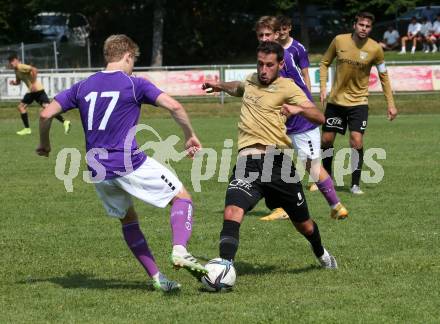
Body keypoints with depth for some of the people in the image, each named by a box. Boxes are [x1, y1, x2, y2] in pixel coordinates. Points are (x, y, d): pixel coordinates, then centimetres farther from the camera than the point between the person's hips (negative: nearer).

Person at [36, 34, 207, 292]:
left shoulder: (83, 87, 11)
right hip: (131, 164, -5)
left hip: (98, 171, 5)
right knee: (182, 197, 8)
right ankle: (180, 250, -18)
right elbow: (173, 106, -12)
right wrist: (190, 136, 1)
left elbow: (46, 114, 9)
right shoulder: (134, 84, -2)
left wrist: (44, 144, 26)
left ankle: (157, 278, 15)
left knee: (128, 218, 23)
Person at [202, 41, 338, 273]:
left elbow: (319, 117, -15)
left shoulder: (286, 87, -2)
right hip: (247, 162, 3)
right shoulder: (251, 80, 15)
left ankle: (321, 254, 46)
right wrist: (221, 86, 31)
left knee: (304, 226, 14)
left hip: (278, 161, -3)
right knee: (232, 214, -26)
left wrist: (298, 109, -32)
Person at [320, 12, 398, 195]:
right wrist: (323, 87, -5)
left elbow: (383, 76, 1)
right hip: (336, 99, 2)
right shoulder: (339, 41, -8)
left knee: (356, 141, -14)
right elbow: (325, 63, 6)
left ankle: (355, 185, -3)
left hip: (358, 102, -2)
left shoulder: (375, 49, -11)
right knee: (326, 140, 7)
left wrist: (390, 104, -1)